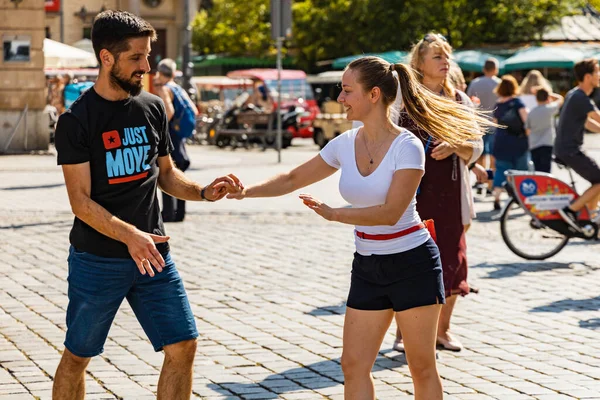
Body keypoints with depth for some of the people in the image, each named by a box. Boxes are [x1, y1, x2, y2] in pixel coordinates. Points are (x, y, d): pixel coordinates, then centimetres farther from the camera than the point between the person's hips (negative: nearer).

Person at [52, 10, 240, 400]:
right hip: (97, 260, -4)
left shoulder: (153, 108, 5)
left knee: (183, 346, -2)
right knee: (77, 356, 7)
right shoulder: (76, 121, -10)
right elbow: (81, 200, -15)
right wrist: (129, 236, -29)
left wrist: (203, 191, -3)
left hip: (153, 254, 4)